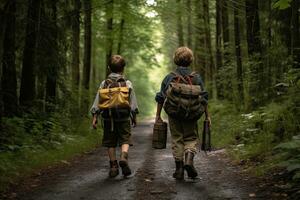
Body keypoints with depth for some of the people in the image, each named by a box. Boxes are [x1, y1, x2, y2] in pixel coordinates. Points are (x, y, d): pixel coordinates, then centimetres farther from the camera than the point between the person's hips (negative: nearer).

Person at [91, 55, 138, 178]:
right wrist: (134, 118, 12)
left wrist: (95, 117, 5)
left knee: (110, 143, 10)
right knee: (125, 140, 5)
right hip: (123, 117, -2)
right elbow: (133, 103, 3)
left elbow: (97, 101, 1)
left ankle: (113, 166, 11)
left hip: (108, 118, 2)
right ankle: (123, 157, -21)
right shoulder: (127, 84, 0)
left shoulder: (104, 83, 3)